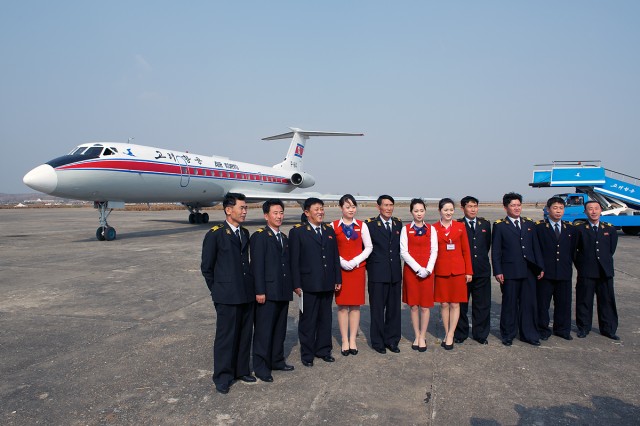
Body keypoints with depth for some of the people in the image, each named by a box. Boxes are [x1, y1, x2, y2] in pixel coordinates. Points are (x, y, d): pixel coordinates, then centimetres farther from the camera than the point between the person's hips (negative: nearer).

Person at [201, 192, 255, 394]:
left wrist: (250, 286, 10)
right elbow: (206, 267, -4)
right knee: (226, 336, 4)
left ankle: (242, 370, 31)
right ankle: (223, 377, 19)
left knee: (245, 335, 15)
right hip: (227, 296, -6)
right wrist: (218, 290, 0)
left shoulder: (245, 233, 10)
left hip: (247, 294, 6)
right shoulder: (215, 234, -9)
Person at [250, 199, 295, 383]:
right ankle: (261, 366, 13)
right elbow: (257, 265, -14)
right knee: (264, 330, 1)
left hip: (283, 292, 7)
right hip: (267, 292, -7)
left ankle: (277, 360, 30)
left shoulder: (284, 238, 15)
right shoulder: (259, 236, -8)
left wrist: (290, 287, 12)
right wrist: (259, 291, -17)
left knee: (280, 329, 16)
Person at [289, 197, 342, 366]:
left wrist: (338, 279, 8)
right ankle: (307, 354, 20)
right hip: (308, 285, -5)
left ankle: (323, 350, 29)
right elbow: (294, 260, -8)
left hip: (327, 284, 5)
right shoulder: (297, 232, -5)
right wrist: (296, 284, -11)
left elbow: (335, 257, 12)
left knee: (325, 319, 15)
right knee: (308, 321, 6)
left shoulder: (329, 231, 11)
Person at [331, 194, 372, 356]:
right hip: (340, 269, -1)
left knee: (355, 305, 5)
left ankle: (353, 340, 15)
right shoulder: (333, 226, -1)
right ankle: (345, 341, 13)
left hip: (358, 269, 1)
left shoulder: (361, 226, 3)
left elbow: (368, 247, 3)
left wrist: (355, 261, -9)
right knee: (342, 305, 2)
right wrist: (342, 262, -13)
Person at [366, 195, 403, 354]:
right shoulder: (370, 224, -5)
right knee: (377, 309, 4)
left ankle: (392, 340, 24)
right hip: (378, 273, -4)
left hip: (395, 272, 4)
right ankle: (378, 342, 17)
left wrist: (398, 266, 9)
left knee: (394, 308, 11)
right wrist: (369, 265, -4)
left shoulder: (398, 223, 9)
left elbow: (400, 246, 13)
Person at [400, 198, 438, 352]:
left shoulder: (431, 229, 5)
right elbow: (404, 252, -5)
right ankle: (417, 336, 17)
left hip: (427, 271, 1)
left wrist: (428, 269, -11)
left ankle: (422, 337, 14)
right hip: (411, 270, -1)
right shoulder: (406, 229, 1)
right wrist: (418, 268, -12)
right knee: (413, 305, 4)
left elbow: (434, 251, 2)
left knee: (425, 305, 2)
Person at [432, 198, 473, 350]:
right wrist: (431, 271, -5)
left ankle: (450, 335, 14)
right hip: (440, 271, 0)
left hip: (458, 270, 0)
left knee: (455, 304, 4)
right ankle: (447, 334, 21)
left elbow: (466, 250, 4)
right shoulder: (434, 228, 0)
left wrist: (469, 271, 2)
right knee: (444, 304, 7)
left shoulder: (460, 227, 3)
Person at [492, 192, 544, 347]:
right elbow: (495, 251, -2)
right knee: (509, 304, 5)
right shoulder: (499, 225, 1)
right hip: (510, 271, -4)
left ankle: (529, 334, 22)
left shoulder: (529, 224, 13)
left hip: (529, 271, 4)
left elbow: (536, 247, 14)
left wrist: (540, 267, 9)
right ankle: (508, 335, 18)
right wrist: (497, 271, -9)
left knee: (529, 303, 8)